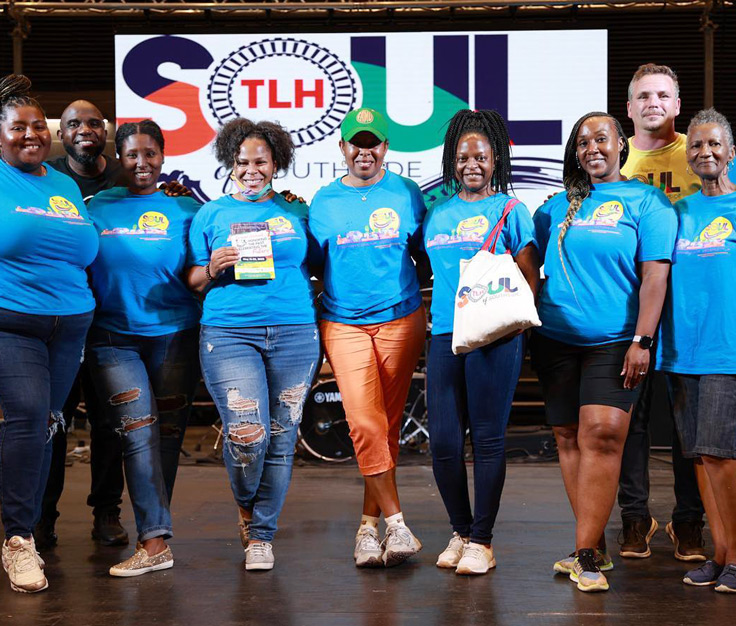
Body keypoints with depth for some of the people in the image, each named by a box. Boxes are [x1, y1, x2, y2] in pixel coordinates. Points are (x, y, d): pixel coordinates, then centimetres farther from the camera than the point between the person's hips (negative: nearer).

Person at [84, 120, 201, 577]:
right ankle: (155, 542, -14)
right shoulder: (98, 207, 8)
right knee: (138, 432, -11)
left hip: (174, 334, 0)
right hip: (114, 337, 0)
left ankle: (153, 533, 20)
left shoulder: (185, 208, 5)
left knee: (166, 435, 6)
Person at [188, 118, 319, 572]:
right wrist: (213, 269, -9)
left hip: (294, 334, 2)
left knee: (281, 438, 2)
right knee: (247, 434, -15)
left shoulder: (297, 213, 14)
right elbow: (192, 282, 12)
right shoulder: (211, 215, 11)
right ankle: (246, 507, 17)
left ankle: (262, 534, 17)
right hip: (229, 334, -2)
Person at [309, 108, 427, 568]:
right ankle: (396, 522, -8)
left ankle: (369, 526, 13)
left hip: (401, 320, 0)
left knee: (387, 424, 3)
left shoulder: (407, 194, 6)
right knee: (365, 424, -12)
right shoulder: (323, 202, 8)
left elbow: (427, 255, 12)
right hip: (343, 324, 0)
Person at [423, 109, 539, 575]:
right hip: (444, 335, 4)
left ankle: (482, 540, 8)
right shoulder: (438, 214, 18)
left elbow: (531, 278, 0)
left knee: (488, 439, -1)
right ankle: (461, 531, 19)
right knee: (443, 441, 2)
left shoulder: (510, 209, 5)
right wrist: (428, 318, 10)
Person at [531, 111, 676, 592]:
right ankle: (595, 547, 13)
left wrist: (642, 341, -14)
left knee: (601, 434, -16)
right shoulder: (559, 207, 13)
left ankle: (585, 553, -14)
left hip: (614, 342, -4)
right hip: (556, 339, 5)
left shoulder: (647, 203, 1)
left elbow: (655, 276, -6)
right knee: (569, 439, 4)